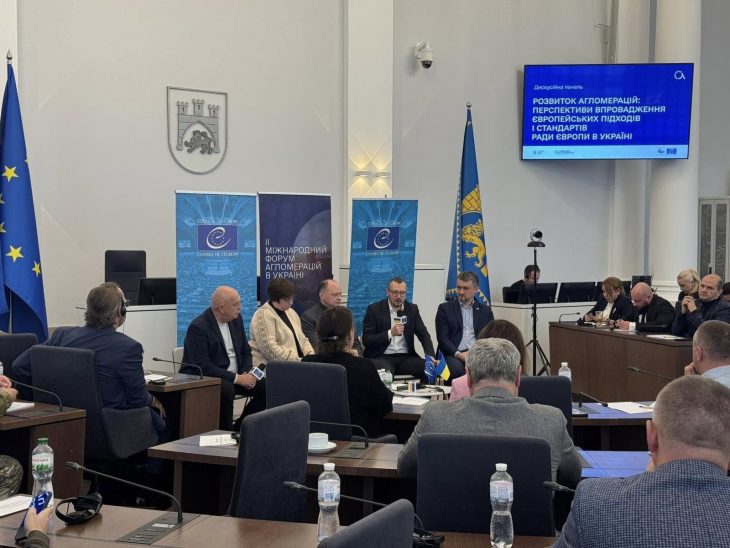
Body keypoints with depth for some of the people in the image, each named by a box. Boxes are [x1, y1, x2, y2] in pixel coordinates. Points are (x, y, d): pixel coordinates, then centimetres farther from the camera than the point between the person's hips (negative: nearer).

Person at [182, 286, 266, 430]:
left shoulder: (236, 320, 6)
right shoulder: (198, 327, -18)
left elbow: (245, 351, 14)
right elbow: (203, 367, -24)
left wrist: (247, 374, -7)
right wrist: (237, 378, -25)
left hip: (235, 376, 8)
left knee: (266, 386, -11)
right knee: (227, 390, -36)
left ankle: (240, 428, 3)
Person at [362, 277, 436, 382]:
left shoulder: (412, 309, 11)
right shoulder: (374, 309, -1)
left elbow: (424, 335, 8)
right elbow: (366, 340, -6)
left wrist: (431, 357, -10)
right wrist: (390, 333, -18)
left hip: (406, 357, 4)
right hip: (381, 357, -4)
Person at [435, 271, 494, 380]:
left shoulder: (485, 310, 18)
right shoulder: (445, 308, 11)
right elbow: (442, 337, 2)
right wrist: (458, 354, -14)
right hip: (454, 354, -2)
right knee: (457, 369, -36)